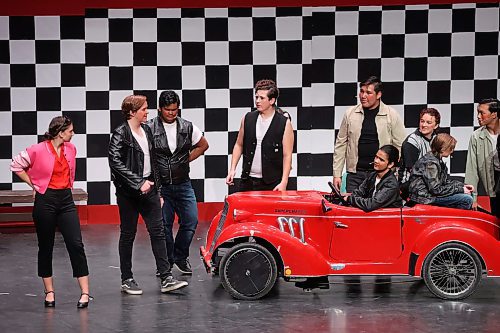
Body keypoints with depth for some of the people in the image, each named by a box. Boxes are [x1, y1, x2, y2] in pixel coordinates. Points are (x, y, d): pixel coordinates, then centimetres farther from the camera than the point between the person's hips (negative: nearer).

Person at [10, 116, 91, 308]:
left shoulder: (71, 149, 5)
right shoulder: (38, 150, -12)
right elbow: (16, 165, -1)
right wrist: (34, 184, 0)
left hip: (66, 200, 4)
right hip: (45, 200, -4)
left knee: (76, 244, -6)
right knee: (45, 247, 6)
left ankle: (85, 292, -5)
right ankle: (49, 292, 17)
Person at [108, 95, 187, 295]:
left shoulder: (146, 130, 12)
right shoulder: (120, 134, -10)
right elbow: (115, 162, -20)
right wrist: (138, 183, -23)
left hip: (148, 187, 6)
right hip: (128, 192, -6)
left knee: (158, 231, 0)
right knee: (128, 234, 4)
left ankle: (166, 279, -1)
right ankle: (126, 280, 14)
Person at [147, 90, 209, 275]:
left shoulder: (187, 127, 3)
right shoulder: (149, 128, -7)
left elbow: (203, 145, 19)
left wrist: (186, 160, 8)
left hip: (183, 184, 3)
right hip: (159, 185, -3)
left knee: (191, 221, -2)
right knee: (163, 225, 1)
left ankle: (180, 256, 20)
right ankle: (166, 262, 15)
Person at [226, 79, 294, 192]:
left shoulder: (284, 123, -5)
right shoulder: (248, 118, 7)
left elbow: (287, 155, -6)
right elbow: (239, 145, 16)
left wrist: (283, 182, -14)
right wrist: (232, 169, 5)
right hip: (247, 181, 4)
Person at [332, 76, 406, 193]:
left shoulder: (392, 115, 1)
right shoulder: (350, 113, 7)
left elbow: (400, 146, 3)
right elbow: (341, 144, 11)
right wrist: (337, 174, 6)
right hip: (355, 174, 2)